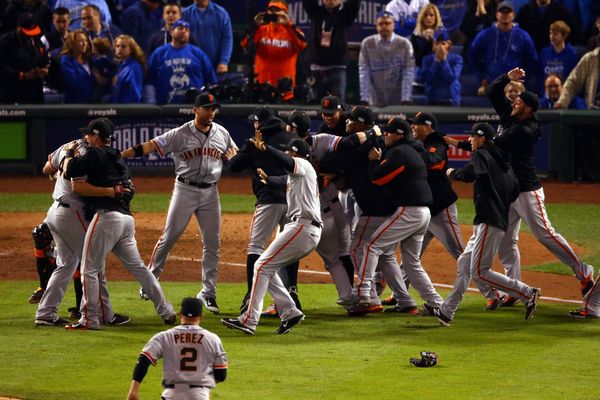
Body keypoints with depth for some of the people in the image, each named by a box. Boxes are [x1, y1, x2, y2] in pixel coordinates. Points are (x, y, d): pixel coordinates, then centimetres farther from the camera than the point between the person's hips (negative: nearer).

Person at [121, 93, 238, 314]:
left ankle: (208, 292, 10)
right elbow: (150, 146, -16)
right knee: (168, 238, -1)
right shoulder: (180, 134, -9)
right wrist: (120, 154, -26)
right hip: (185, 190, -4)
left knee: (213, 244, 3)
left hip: (210, 192, 4)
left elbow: (235, 155, 18)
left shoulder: (222, 134, 4)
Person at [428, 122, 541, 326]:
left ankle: (528, 293, -15)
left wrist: (452, 173, -6)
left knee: (480, 271, -11)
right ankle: (447, 311, 16)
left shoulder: (481, 155, -7)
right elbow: (515, 189, 17)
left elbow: (468, 174, -25)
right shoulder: (501, 160, 19)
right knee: (464, 263, 14)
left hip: (489, 223, -10)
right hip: (500, 221, 10)